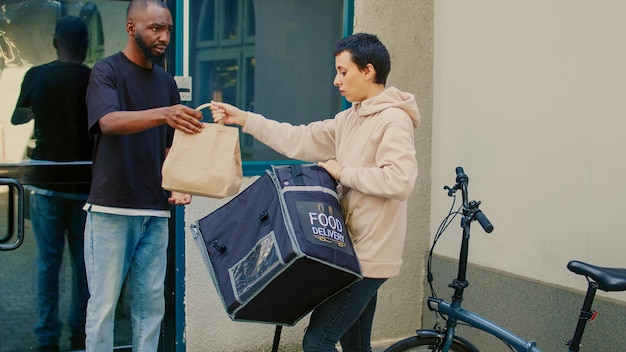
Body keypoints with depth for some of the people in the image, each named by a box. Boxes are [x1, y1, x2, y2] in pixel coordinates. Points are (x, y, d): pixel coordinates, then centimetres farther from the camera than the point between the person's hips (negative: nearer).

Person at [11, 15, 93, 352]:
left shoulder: (36, 76, -1)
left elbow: (16, 118, 16)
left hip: (46, 183, 1)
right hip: (85, 183, -1)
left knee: (48, 261, 6)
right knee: (83, 261, 10)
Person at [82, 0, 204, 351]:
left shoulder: (167, 81, 14)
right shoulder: (108, 70, -3)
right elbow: (109, 122, -22)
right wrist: (163, 114, -38)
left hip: (155, 210, 5)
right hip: (112, 207, -5)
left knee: (151, 301, 5)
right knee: (104, 301, -2)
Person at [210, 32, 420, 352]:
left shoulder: (393, 120, -16)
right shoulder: (350, 119, 12)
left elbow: (400, 181, -28)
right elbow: (300, 140, 11)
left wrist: (343, 173, -17)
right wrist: (243, 119, 7)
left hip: (370, 256, -9)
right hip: (356, 252, 9)